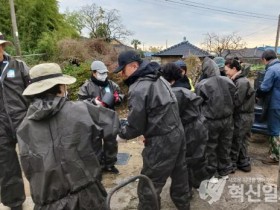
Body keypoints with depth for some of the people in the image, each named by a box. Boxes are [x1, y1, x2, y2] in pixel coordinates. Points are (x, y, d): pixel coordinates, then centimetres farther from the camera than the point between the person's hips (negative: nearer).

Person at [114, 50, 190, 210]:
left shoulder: (138, 89, -19)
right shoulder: (159, 79, 8)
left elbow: (135, 127, -16)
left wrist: (119, 132, 3)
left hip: (161, 142, -10)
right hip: (177, 133, 10)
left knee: (148, 187, 6)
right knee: (179, 174, 26)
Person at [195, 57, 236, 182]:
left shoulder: (202, 85, -17)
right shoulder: (228, 82, -3)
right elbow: (233, 101, 7)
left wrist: (201, 118, 11)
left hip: (210, 121, -4)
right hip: (227, 119, 5)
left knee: (210, 148, 11)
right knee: (225, 146, 19)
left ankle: (212, 173, 21)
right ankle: (224, 170, 34)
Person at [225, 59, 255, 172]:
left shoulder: (242, 82, -20)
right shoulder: (239, 80, 11)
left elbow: (236, 101, -22)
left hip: (242, 117, -9)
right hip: (243, 115, 9)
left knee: (235, 142, 3)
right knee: (241, 141, 18)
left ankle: (231, 165, 17)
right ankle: (244, 164, 30)